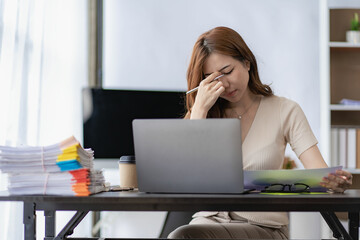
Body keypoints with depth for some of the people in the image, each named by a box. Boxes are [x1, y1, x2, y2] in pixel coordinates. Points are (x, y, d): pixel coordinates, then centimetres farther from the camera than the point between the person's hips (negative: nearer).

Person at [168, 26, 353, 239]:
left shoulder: (285, 111, 5)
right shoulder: (205, 114, 10)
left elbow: (319, 171, -5)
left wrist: (334, 181, -29)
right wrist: (200, 109, -9)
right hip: (209, 220, 3)